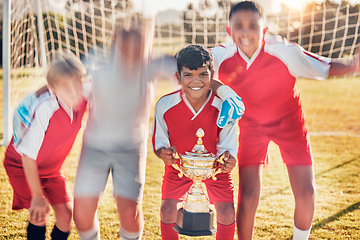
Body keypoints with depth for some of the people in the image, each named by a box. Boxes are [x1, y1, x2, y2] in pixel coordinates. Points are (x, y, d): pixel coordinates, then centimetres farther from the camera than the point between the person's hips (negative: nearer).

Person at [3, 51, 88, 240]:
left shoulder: (81, 99, -21)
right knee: (39, 214, -17)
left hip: (51, 167, 5)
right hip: (22, 165, -5)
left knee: (66, 214, -2)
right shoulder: (42, 108, -38)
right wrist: (37, 196, -21)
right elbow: (28, 155, -28)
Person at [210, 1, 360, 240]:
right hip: (251, 126, 1)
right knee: (248, 197, -8)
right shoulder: (222, 57, -22)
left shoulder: (285, 52, -27)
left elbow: (325, 68, -21)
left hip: (289, 122, 0)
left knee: (306, 193, -4)